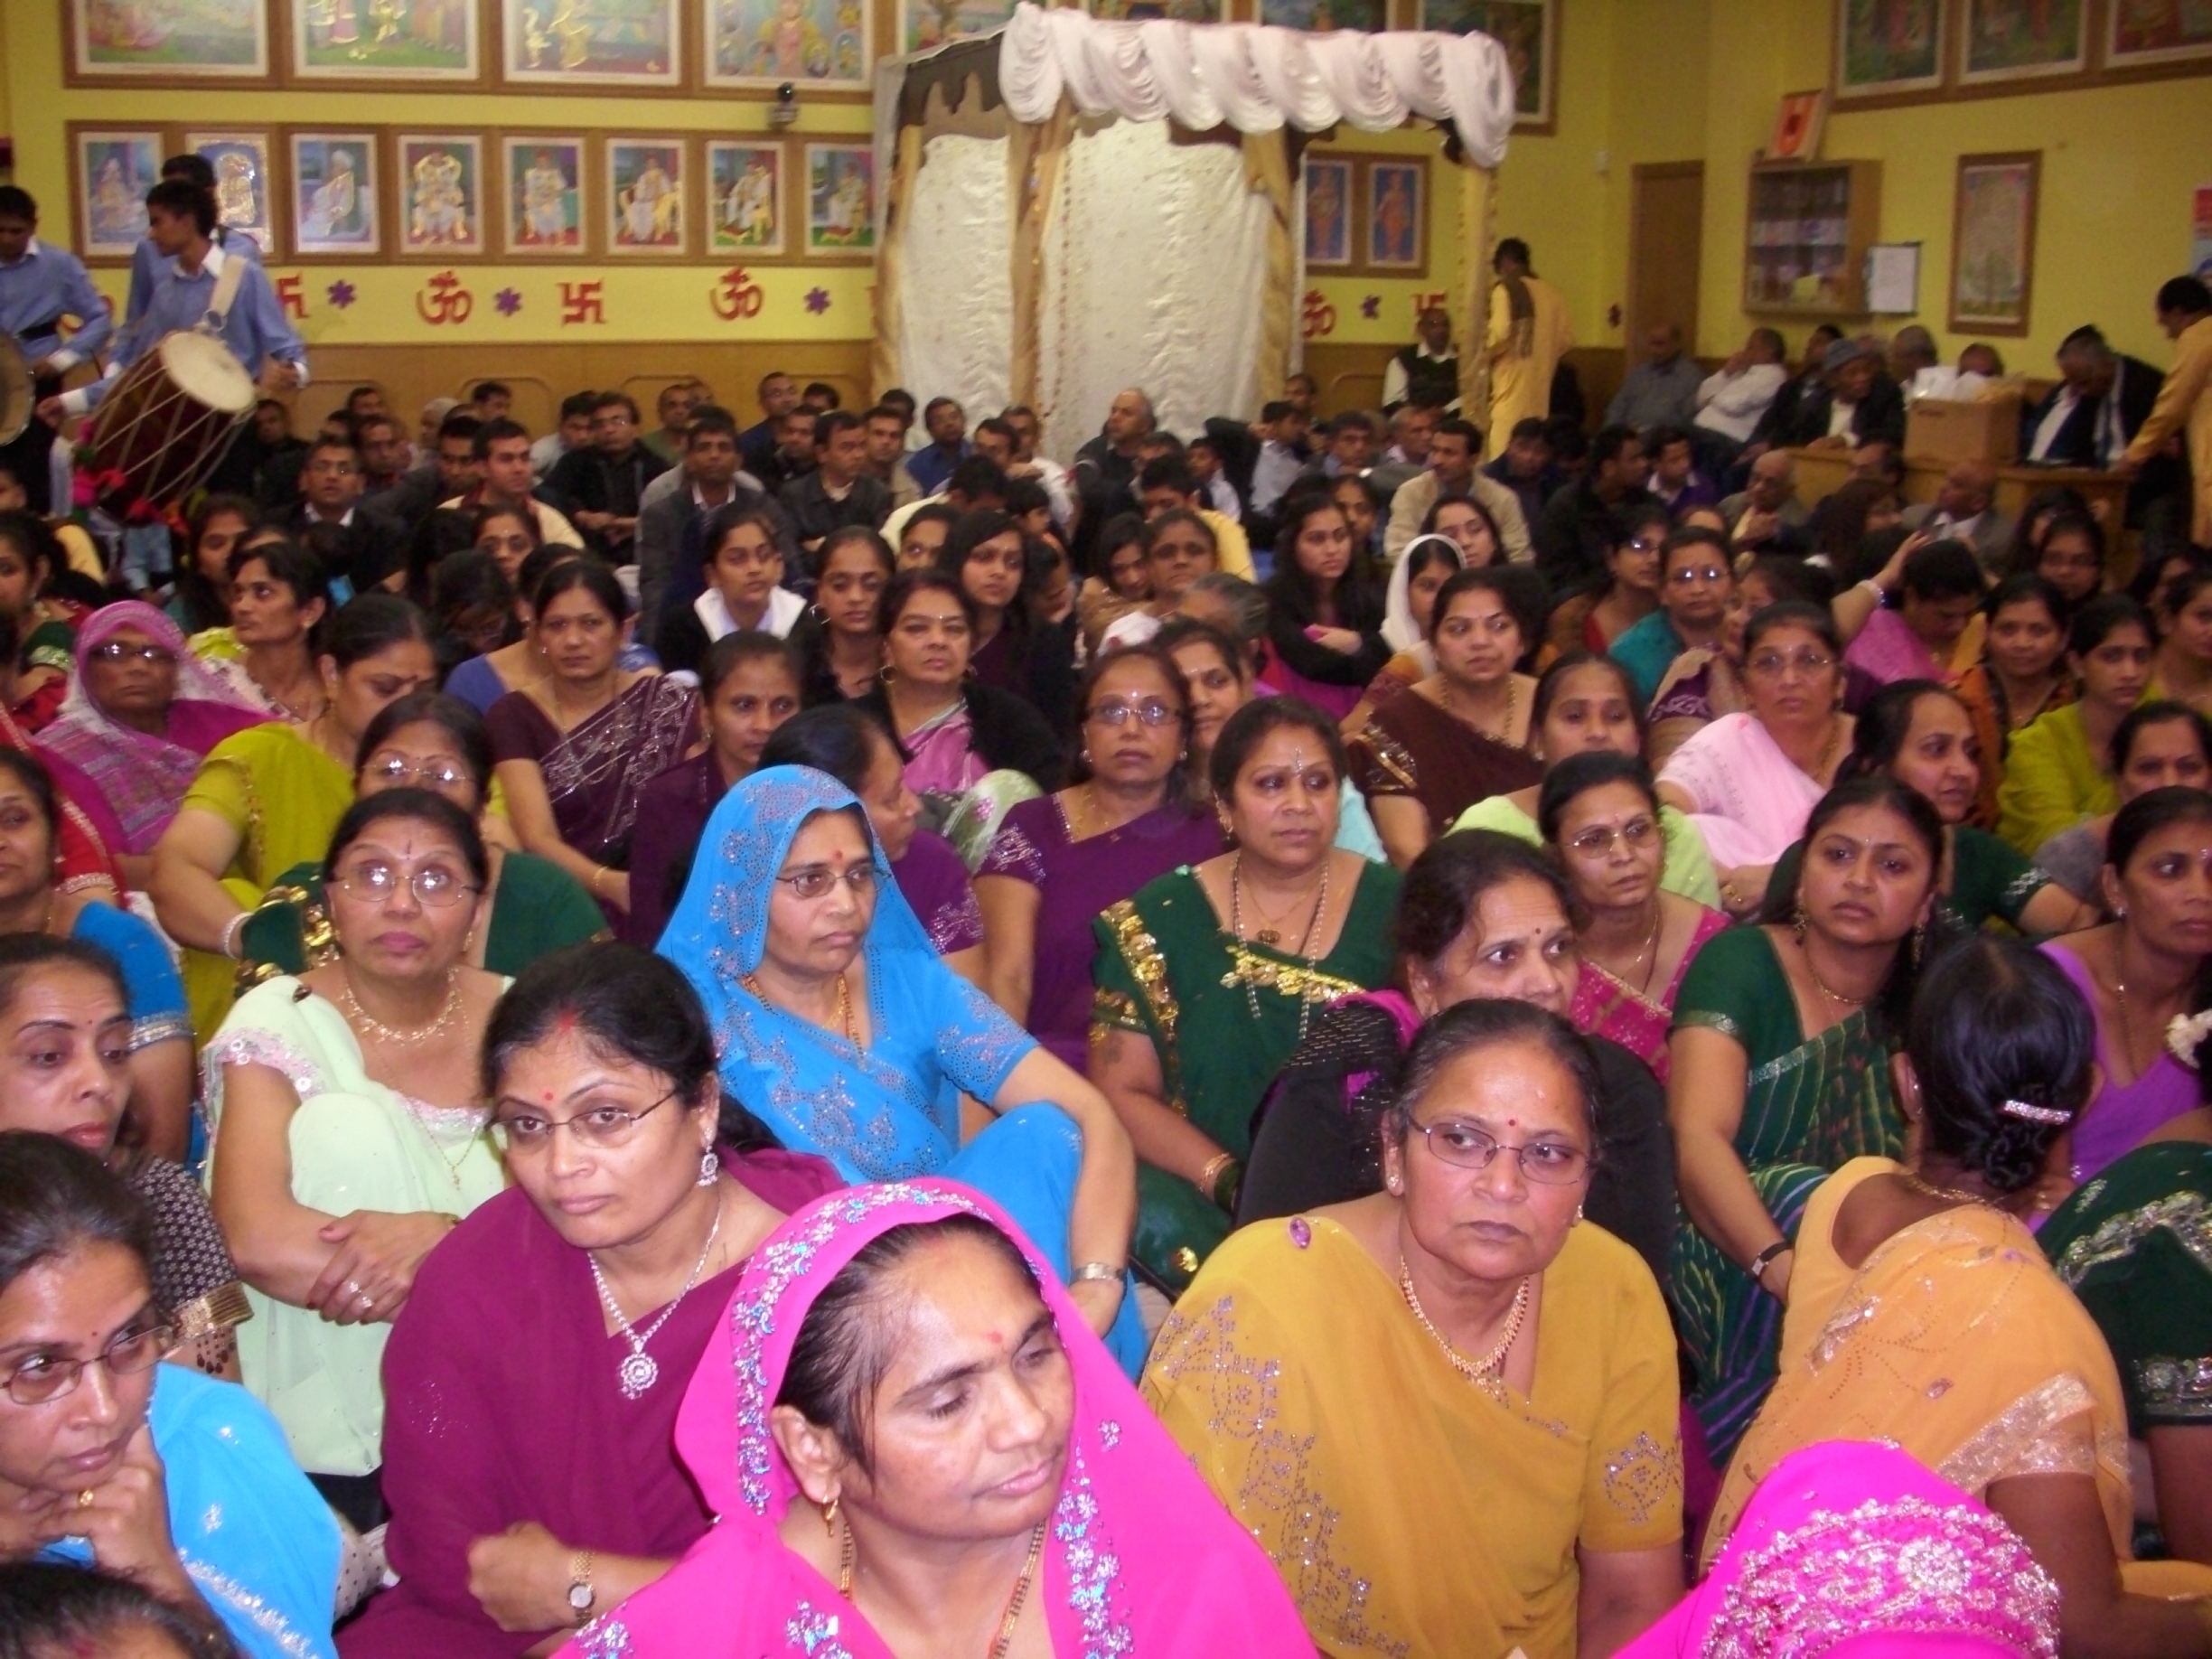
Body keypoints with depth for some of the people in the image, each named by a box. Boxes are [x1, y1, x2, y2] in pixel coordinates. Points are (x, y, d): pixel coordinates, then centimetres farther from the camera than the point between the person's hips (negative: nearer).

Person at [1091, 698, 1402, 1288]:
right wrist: (1230, 1180, -12)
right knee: (1153, 1216, -30)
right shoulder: (1161, 918, 6)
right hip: (1201, 1198, 2)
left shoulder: (1396, 908, 6)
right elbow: (1122, 1090, 3)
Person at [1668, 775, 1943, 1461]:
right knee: (1808, 1197, -34)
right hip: (1724, 1260, -4)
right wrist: (1786, 1266, -38)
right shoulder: (1740, 961, -5)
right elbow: (1698, 1137, -20)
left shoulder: (1923, 1004, 10)